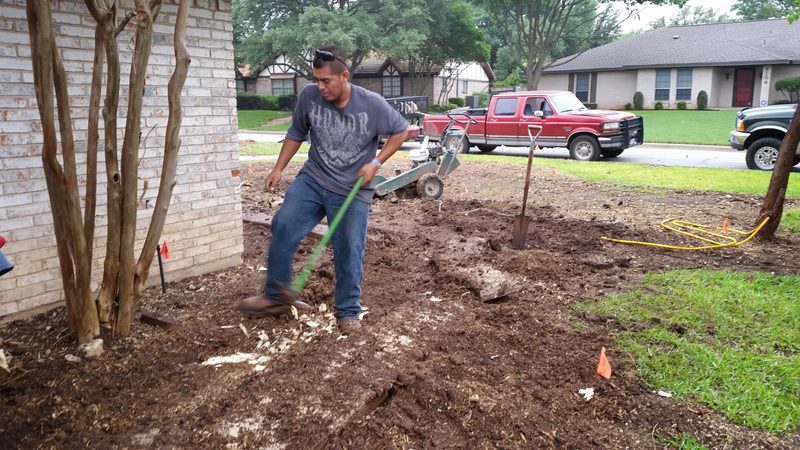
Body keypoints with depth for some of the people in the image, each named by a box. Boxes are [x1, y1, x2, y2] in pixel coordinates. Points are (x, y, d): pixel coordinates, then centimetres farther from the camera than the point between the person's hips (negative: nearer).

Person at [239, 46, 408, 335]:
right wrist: (279, 169, 4)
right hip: (312, 180, 3)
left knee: (349, 252, 0)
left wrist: (376, 163, -11)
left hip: (353, 190, -2)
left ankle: (348, 311, 19)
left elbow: (400, 131, 0)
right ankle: (276, 296, 7)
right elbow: (297, 133, 8)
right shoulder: (308, 96, -9)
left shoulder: (372, 104, -15)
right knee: (282, 228, -10)